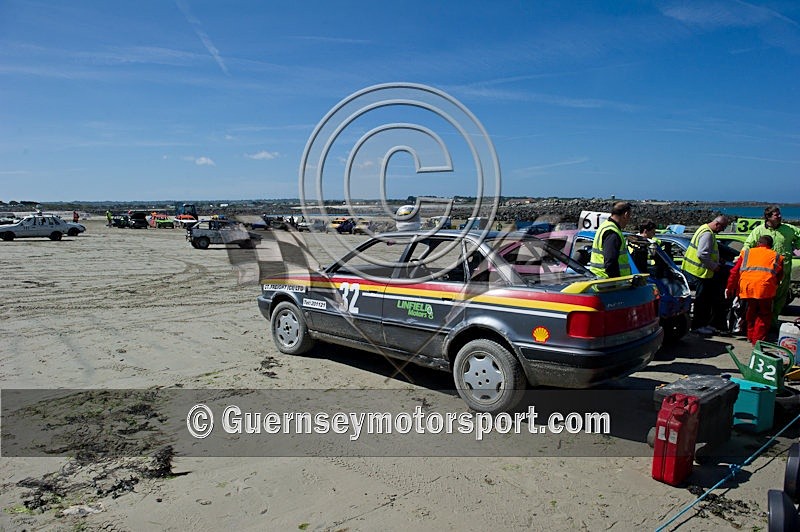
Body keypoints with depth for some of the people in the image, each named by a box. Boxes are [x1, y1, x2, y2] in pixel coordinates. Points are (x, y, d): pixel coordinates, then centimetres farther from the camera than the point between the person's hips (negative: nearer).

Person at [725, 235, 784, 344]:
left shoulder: (746, 252, 21)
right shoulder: (777, 257, 20)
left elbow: (735, 272, 16)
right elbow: (779, 277, 19)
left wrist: (730, 288, 22)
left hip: (746, 287, 2)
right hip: (765, 288, -2)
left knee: (751, 312, 21)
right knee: (764, 315, 13)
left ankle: (750, 336, 31)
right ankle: (758, 340, 9)